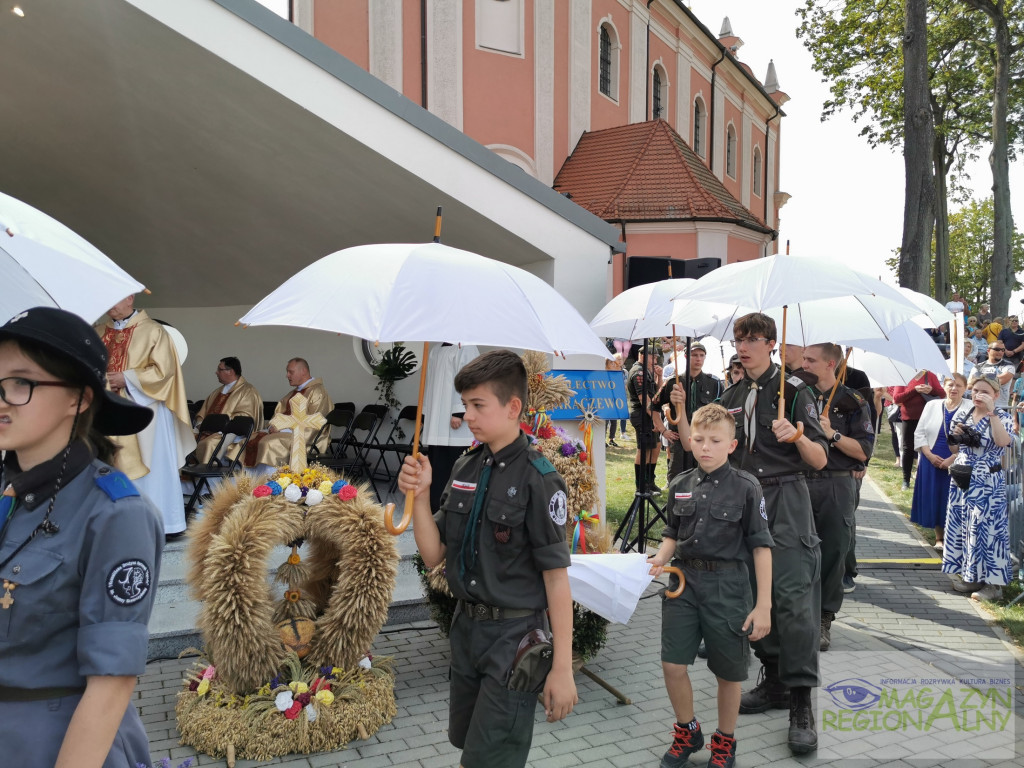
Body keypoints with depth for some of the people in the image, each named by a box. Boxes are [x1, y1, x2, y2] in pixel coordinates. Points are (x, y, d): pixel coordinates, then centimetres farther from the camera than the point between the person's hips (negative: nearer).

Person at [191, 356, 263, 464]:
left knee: (208, 444, -34)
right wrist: (200, 425, 2)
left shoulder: (248, 391, 0)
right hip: (206, 431, 7)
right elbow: (202, 413, 24)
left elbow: (244, 417, -12)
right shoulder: (217, 392, 26)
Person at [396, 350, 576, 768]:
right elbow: (433, 556, 4)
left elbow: (556, 576, -16)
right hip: (465, 628, 7)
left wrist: (562, 668, -15)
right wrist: (419, 497, -11)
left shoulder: (537, 478, -16)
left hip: (513, 636, -7)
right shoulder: (464, 469, 3)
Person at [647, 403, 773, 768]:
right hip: (684, 581, 3)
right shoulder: (680, 485, 3)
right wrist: (659, 559, -5)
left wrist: (763, 605, -9)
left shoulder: (745, 487, -9)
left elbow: (760, 546, -7)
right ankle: (687, 732, 29)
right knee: (672, 665, 3)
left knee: (728, 672, 10)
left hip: (728, 585, -3)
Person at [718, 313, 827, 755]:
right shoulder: (732, 397, 13)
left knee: (792, 597, -11)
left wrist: (797, 436, -27)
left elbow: (820, 460, -6)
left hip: (785, 503, -6)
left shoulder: (793, 391, -4)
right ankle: (773, 681, 23)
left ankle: (801, 702, -6)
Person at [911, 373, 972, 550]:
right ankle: (939, 538, 20)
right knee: (933, 500, 7)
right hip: (931, 462, 3)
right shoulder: (932, 405, 8)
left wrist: (952, 459, -16)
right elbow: (919, 433, 6)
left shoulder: (971, 408, -3)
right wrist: (930, 455, -6)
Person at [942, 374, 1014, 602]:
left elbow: (1002, 442, -26)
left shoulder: (1001, 416, -6)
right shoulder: (963, 416, 9)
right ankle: (971, 575, 21)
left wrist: (991, 412, -26)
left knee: (985, 528, -6)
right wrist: (956, 436, -4)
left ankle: (992, 582, 2)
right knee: (962, 527, 9)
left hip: (987, 483, -6)